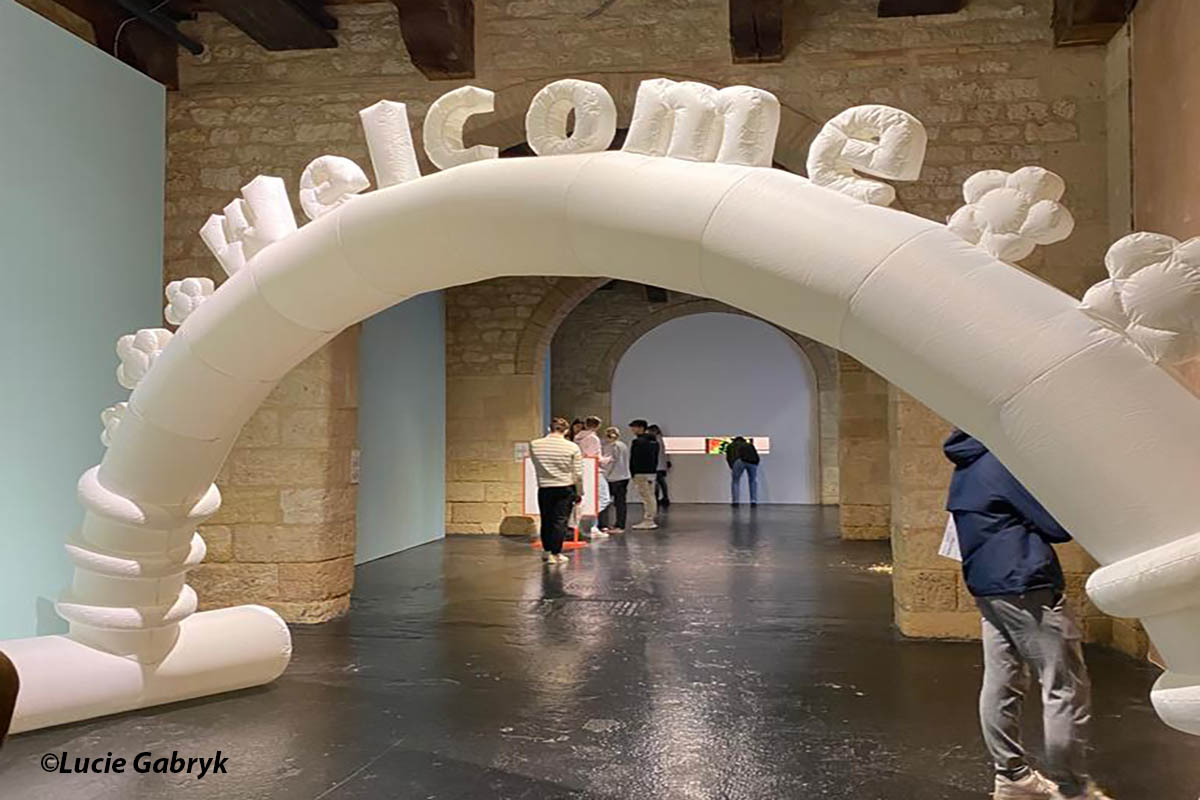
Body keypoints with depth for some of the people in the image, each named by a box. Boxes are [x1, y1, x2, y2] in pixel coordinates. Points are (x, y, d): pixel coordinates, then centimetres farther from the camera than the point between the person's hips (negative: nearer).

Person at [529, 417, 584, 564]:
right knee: (560, 521, 5)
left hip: (544, 488, 2)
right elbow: (578, 474, -5)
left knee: (546, 520, 15)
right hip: (565, 489, -2)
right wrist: (579, 493, 6)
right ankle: (556, 553, 6)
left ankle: (546, 551, 27)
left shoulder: (534, 445, -5)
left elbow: (536, 467, 8)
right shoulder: (572, 447, -10)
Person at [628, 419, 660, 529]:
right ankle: (650, 521, 19)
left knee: (646, 497, -7)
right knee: (651, 496, 13)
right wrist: (654, 470, 19)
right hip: (653, 472, 9)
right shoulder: (654, 441, 14)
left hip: (641, 473, -9)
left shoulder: (638, 441, -14)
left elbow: (634, 460, -15)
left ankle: (648, 522, -5)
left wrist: (633, 474, -9)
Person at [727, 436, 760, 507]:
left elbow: (728, 458, 23)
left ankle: (735, 502, 9)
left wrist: (732, 469, 34)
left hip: (740, 460, -2)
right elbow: (757, 458, 30)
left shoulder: (731, 445, 34)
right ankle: (754, 501, 18)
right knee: (753, 481, 23)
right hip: (752, 461, 2)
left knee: (735, 481, 15)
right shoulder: (749, 445, 39)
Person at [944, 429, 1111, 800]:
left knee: (1000, 684, 11)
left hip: (989, 588, 9)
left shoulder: (968, 467, 13)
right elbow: (1059, 525, -14)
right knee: (1066, 688, 0)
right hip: (1026, 588, -9)